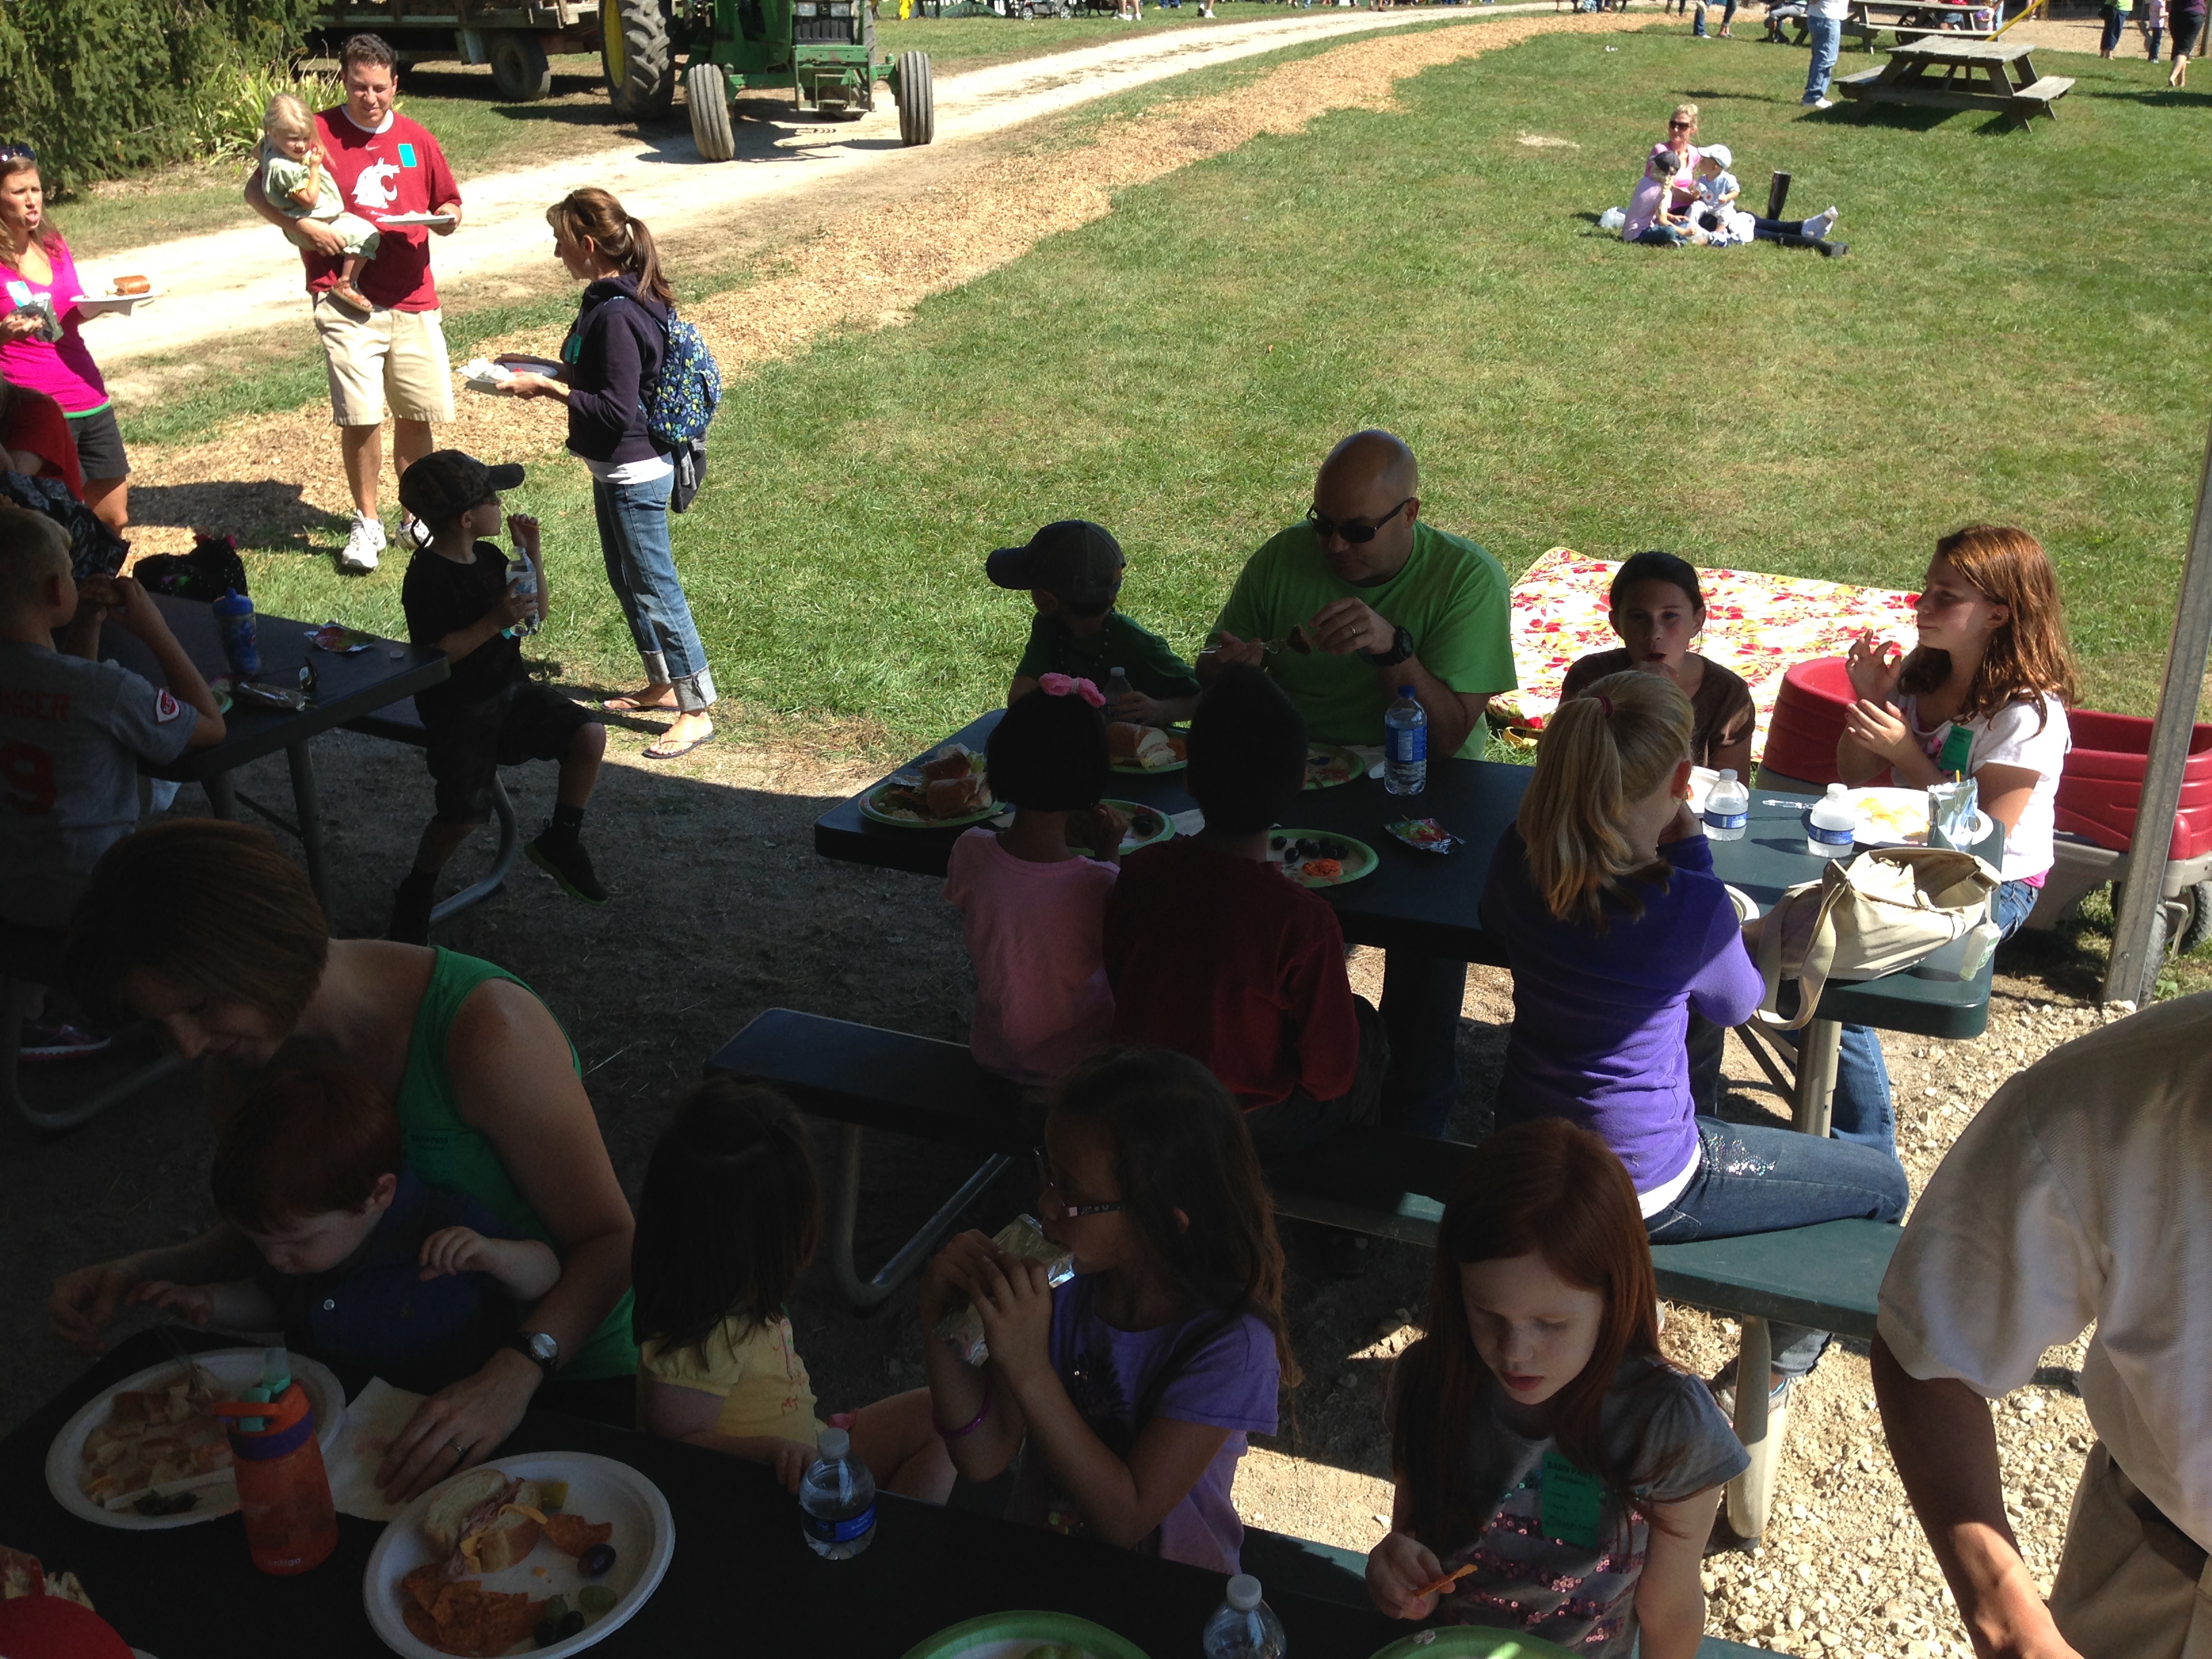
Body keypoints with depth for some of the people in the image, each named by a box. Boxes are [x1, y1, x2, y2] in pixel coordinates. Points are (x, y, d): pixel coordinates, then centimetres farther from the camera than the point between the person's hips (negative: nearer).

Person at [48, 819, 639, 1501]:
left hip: (564, 1374, -5)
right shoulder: (240, 1065, -3)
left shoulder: (484, 1029, -26)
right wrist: (142, 1273, -4)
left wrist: (517, 1370, -37)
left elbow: (610, 1240, -21)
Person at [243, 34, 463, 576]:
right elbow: (255, 191, 3)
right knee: (361, 416, -10)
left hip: (413, 298, 3)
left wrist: (445, 220, -7)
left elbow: (451, 207, 16)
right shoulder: (316, 132, -1)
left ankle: (417, 518, 25)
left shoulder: (416, 139, 8)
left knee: (417, 413, 7)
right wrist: (300, 226, -14)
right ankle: (366, 525, 7)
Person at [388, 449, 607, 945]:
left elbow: (536, 614, 16)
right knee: (465, 812, -20)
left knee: (590, 736, -13)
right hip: (458, 709, -7)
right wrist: (495, 621, -25)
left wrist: (532, 554, 4)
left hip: (510, 689, 7)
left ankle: (559, 840, 6)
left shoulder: (489, 558, 8)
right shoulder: (428, 579, -16)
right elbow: (436, 652, -21)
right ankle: (416, 894, 8)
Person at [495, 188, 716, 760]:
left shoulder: (617, 316, -24)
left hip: (635, 473, -10)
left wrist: (547, 388, -21)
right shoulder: (608, 300, 7)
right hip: (614, 471, 10)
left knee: (655, 590, -3)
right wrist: (541, 370, 9)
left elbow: (616, 409, -26)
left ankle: (696, 711, 5)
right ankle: (663, 684, 34)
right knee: (627, 584, 20)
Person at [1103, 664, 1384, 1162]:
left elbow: (1113, 983, 2)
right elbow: (1330, 1077, -17)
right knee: (1366, 1027, 20)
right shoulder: (1304, 920, -28)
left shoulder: (1139, 871, -16)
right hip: (1244, 1133, -5)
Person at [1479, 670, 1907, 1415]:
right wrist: (1691, 850, -7)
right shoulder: (1692, 906, -29)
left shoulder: (1517, 858, -14)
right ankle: (1772, 1375, 33)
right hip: (1638, 1191, -6)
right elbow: (1738, 1005, -6)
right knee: (1883, 1185, 13)